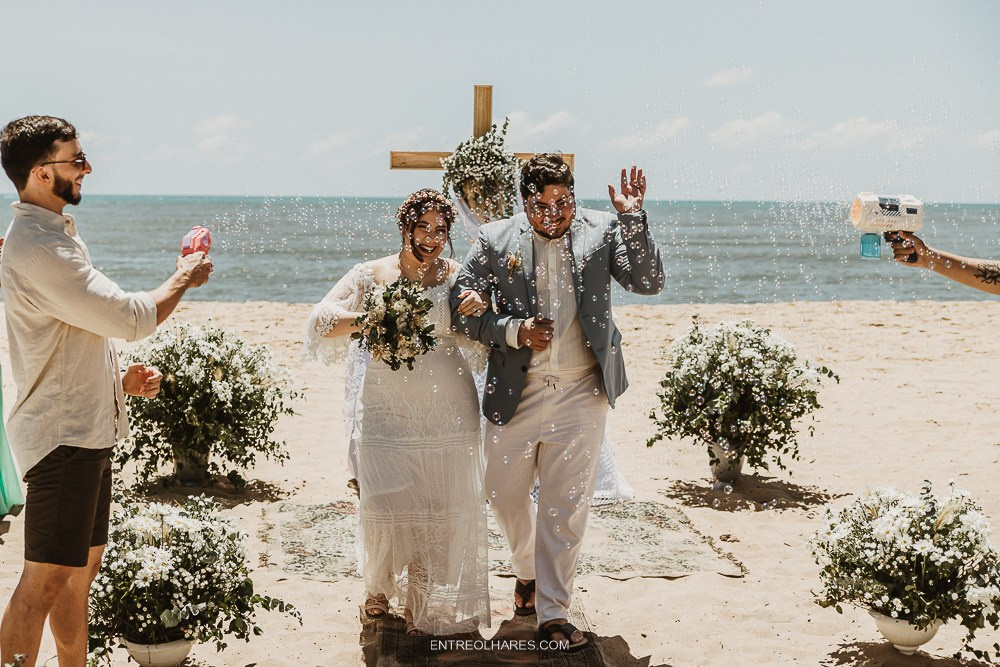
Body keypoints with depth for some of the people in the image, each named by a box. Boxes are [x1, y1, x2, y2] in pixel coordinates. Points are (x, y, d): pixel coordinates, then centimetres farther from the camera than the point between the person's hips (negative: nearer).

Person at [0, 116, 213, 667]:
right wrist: (184, 277, -4)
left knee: (81, 569, 17)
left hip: (87, 430, 11)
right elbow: (132, 317, -21)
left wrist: (117, 379, 10)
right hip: (63, 435, -11)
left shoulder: (50, 234, 15)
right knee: (45, 581, -8)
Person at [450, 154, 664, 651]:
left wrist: (633, 219, -17)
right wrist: (515, 330, -16)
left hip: (581, 393, -1)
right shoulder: (495, 240, -2)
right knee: (504, 495, 14)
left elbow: (648, 283, -6)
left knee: (565, 508, 1)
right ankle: (527, 570, 43)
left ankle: (553, 615, 11)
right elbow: (460, 308, -2)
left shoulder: (601, 231, 0)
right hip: (516, 394, 1)